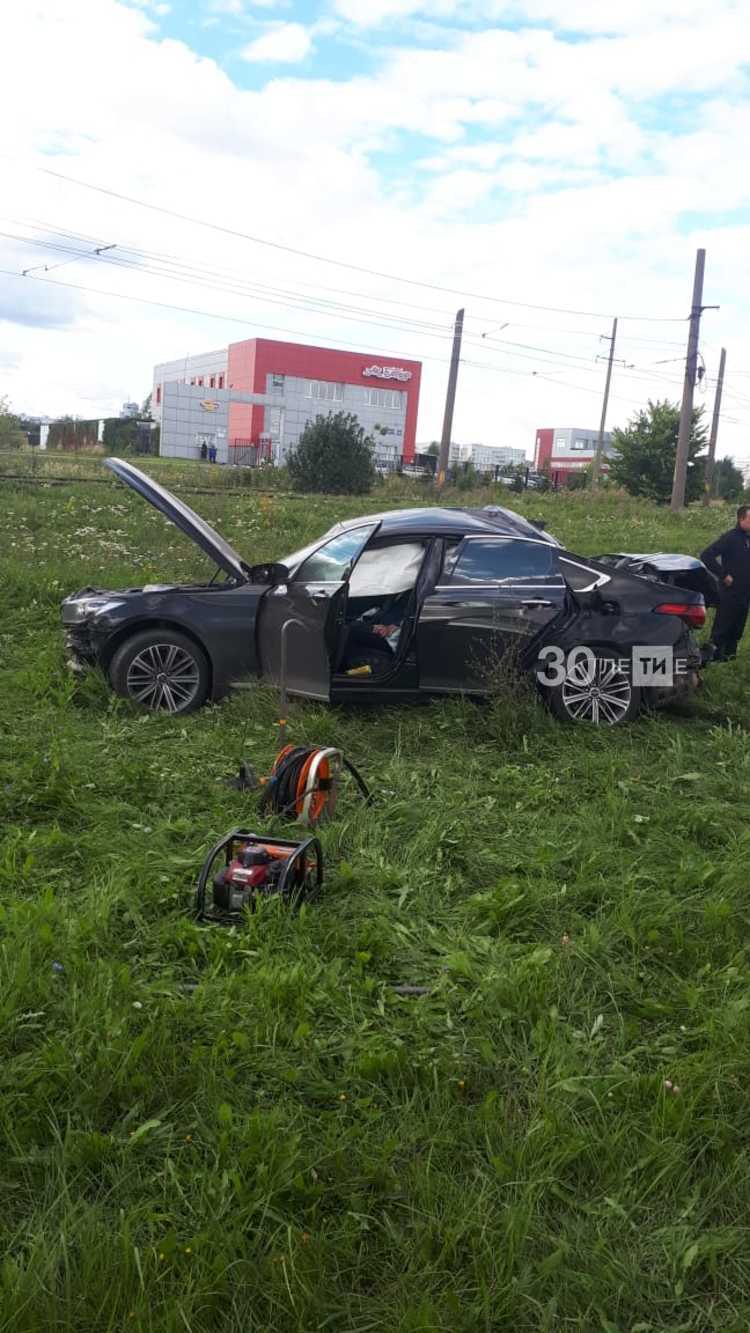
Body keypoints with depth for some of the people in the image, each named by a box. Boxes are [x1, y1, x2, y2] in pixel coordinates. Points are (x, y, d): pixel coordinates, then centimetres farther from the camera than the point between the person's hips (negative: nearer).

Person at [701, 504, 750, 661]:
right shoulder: (731, 538, -14)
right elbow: (706, 556, -20)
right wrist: (723, 575, -17)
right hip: (730, 592, -7)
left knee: (737, 628, 15)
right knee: (722, 627, -1)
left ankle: (730, 654, 27)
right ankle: (714, 656, 7)